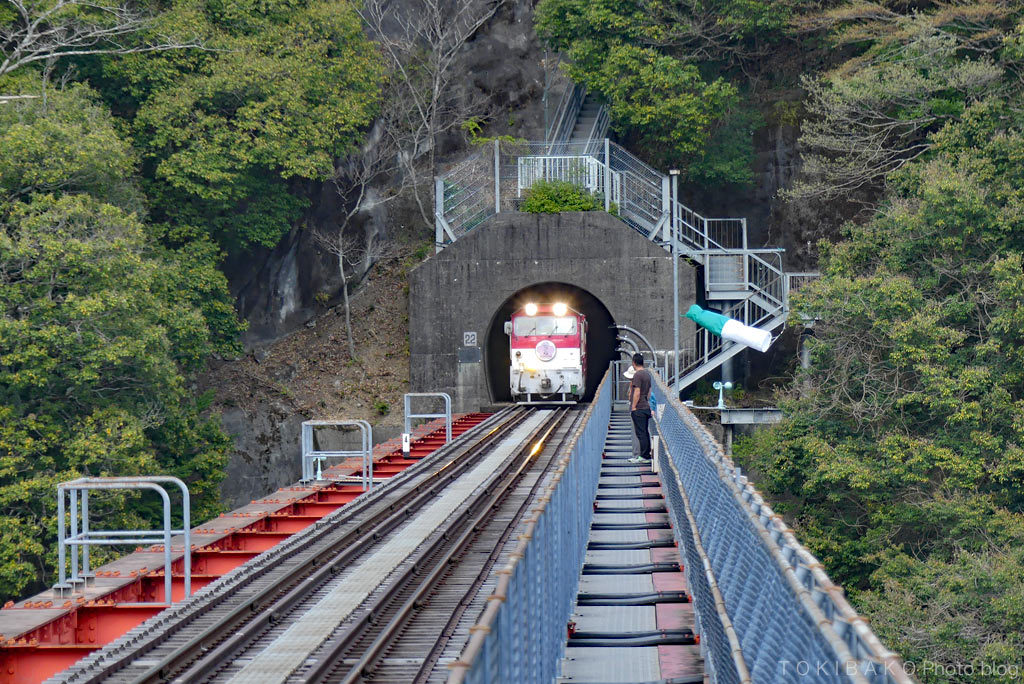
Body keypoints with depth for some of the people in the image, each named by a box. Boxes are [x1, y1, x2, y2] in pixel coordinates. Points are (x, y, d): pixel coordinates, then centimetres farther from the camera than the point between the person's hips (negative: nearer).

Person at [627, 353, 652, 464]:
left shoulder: (637, 375, -15)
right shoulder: (647, 373, 13)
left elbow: (637, 392, -19)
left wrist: (633, 407, -15)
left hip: (638, 408, -9)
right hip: (646, 407, 9)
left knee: (641, 433, -6)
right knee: (645, 432, 13)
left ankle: (644, 457, -7)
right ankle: (646, 455, 17)